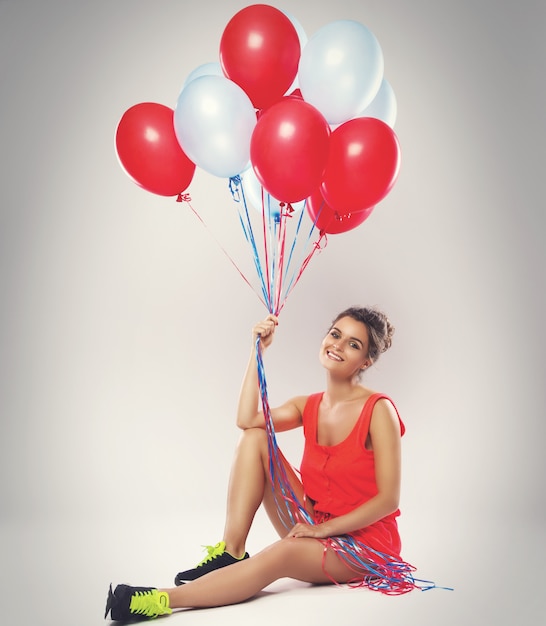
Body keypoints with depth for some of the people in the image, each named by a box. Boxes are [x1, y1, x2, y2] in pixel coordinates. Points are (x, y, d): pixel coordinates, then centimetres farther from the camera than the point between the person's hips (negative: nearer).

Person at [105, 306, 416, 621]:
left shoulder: (378, 409, -13)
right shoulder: (309, 406, 4)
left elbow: (389, 498, -16)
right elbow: (246, 420, -13)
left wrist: (324, 528, -20)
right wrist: (258, 349, -9)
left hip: (364, 542, -6)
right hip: (315, 529, 6)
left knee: (281, 553, -38)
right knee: (254, 438, -8)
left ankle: (165, 600, -32)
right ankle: (231, 553, -13)